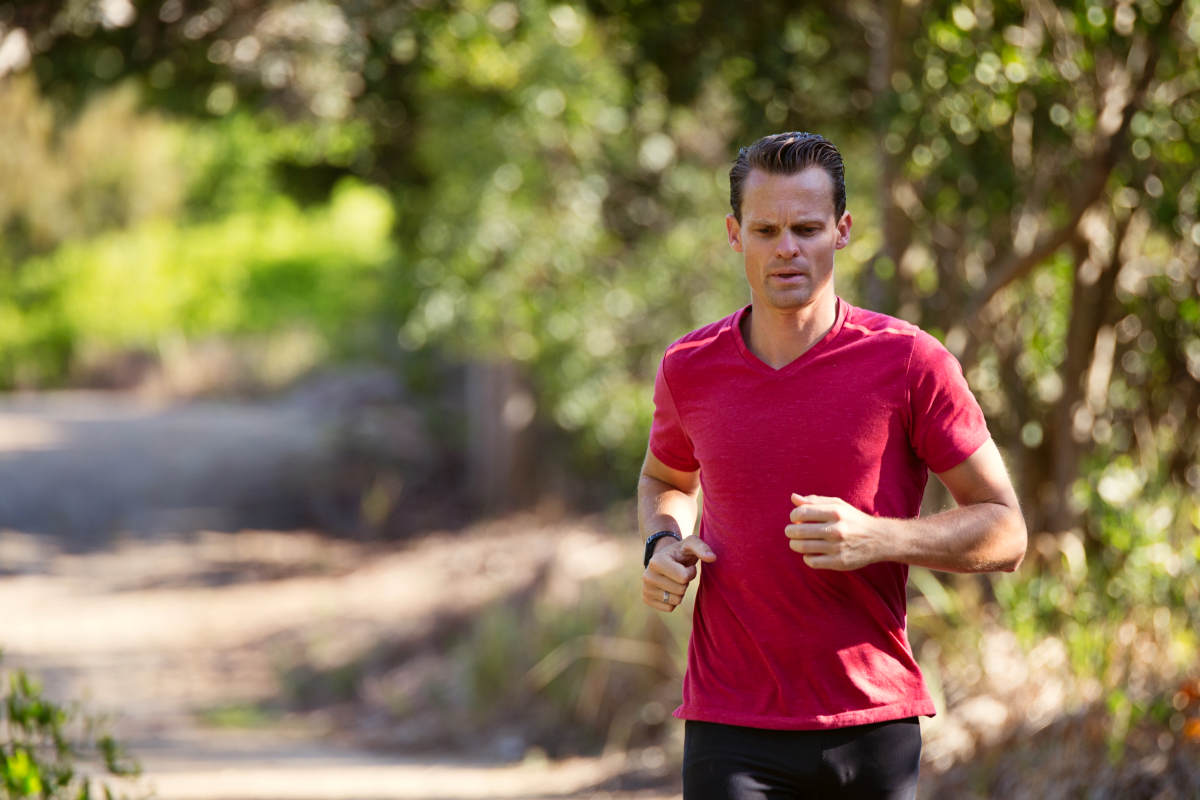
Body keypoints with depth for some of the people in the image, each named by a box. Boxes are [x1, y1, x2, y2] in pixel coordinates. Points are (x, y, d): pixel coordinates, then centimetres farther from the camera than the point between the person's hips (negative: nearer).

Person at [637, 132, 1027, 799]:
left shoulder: (911, 363, -4)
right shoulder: (689, 369, 5)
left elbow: (1005, 533, -1)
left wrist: (875, 538, -18)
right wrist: (663, 548, 4)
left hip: (874, 725, -1)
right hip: (731, 734, 1)